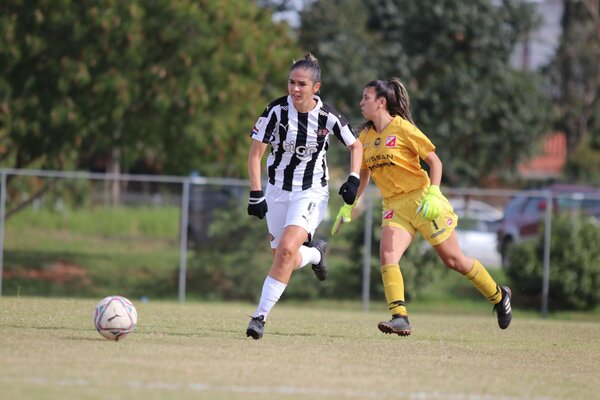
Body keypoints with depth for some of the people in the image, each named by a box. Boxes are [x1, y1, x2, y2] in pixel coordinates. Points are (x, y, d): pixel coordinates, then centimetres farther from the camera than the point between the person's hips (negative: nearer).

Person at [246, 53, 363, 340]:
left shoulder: (328, 117, -12)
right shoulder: (276, 110, -13)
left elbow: (355, 146, 6)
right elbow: (255, 154, -6)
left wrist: (354, 179, -6)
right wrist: (255, 195, -13)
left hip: (312, 193, -2)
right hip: (277, 192, 2)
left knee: (286, 250, -22)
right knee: (286, 260, 2)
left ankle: (261, 315, -17)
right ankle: (315, 253, 38)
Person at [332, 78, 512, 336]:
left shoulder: (402, 128, -12)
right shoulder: (365, 137, 6)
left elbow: (434, 161, -9)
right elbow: (363, 176, 19)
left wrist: (433, 194, -21)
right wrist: (348, 206, 13)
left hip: (421, 200, -5)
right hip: (394, 206, 5)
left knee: (453, 260, 3)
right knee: (387, 256, -19)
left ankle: (499, 296, 24)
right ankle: (399, 317, -25)